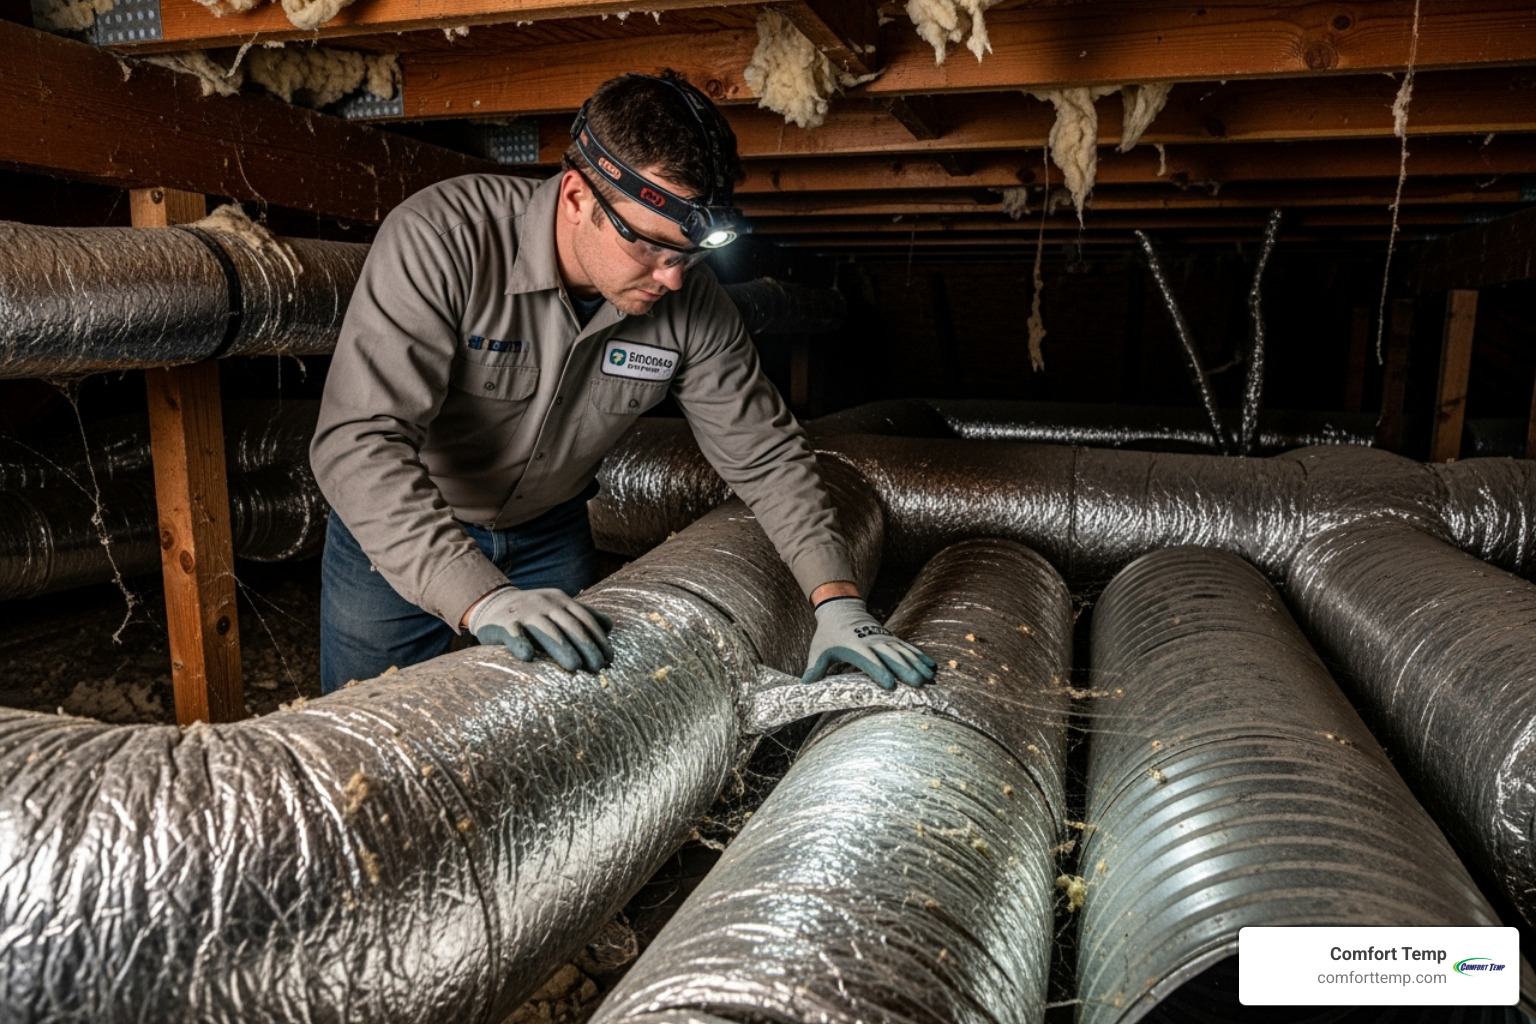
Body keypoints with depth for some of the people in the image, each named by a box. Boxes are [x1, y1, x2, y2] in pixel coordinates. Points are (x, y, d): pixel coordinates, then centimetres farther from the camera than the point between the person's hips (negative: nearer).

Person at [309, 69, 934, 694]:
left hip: (549, 534, 3)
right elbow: (360, 442, -39)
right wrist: (482, 597, -51)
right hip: (395, 537, -2)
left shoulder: (691, 302, -20)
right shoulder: (441, 239, -32)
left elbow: (765, 454, -12)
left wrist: (838, 601, -23)